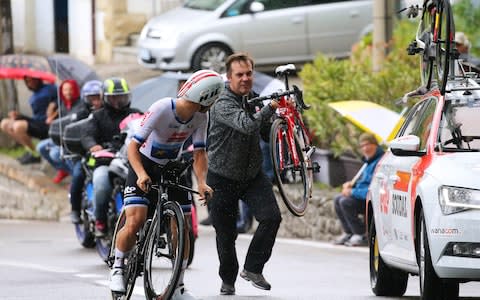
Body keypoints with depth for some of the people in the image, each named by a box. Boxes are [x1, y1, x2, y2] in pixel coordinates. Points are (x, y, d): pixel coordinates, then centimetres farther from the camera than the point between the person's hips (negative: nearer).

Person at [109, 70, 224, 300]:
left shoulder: (201, 116, -13)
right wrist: (141, 175, -42)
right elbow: (133, 146, -27)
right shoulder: (162, 109, -29)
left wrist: (201, 182, -24)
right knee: (135, 222, -21)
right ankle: (118, 267, 5)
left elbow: (199, 153, -7)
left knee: (182, 227, -2)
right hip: (145, 166, -5)